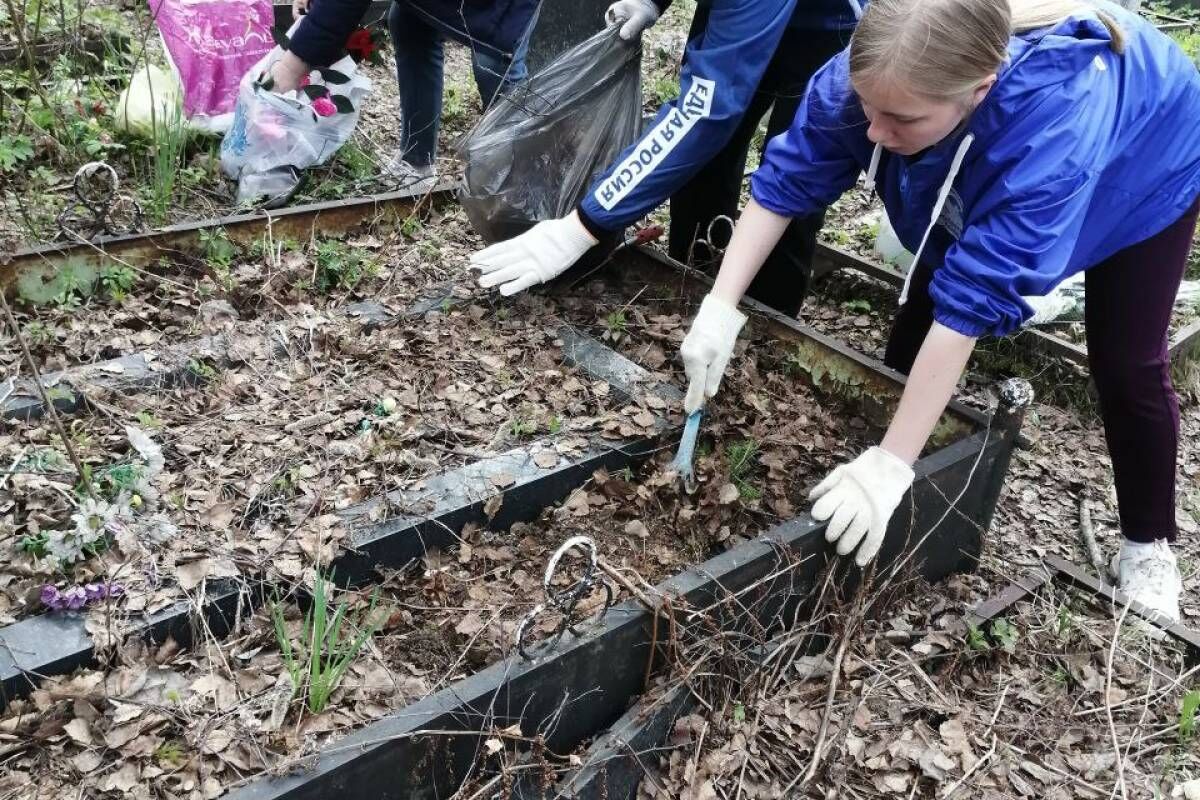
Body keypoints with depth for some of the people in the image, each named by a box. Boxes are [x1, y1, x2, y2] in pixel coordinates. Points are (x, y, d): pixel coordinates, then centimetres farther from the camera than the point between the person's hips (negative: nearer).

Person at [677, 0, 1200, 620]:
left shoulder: (1052, 123, -49)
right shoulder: (874, 73, -37)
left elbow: (975, 298, -48)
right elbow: (785, 181, -26)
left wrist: (890, 464, -47)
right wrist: (720, 307, -34)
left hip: (1146, 161, -4)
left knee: (1126, 367, -2)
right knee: (918, 317, 2)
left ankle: (1147, 544, 21)